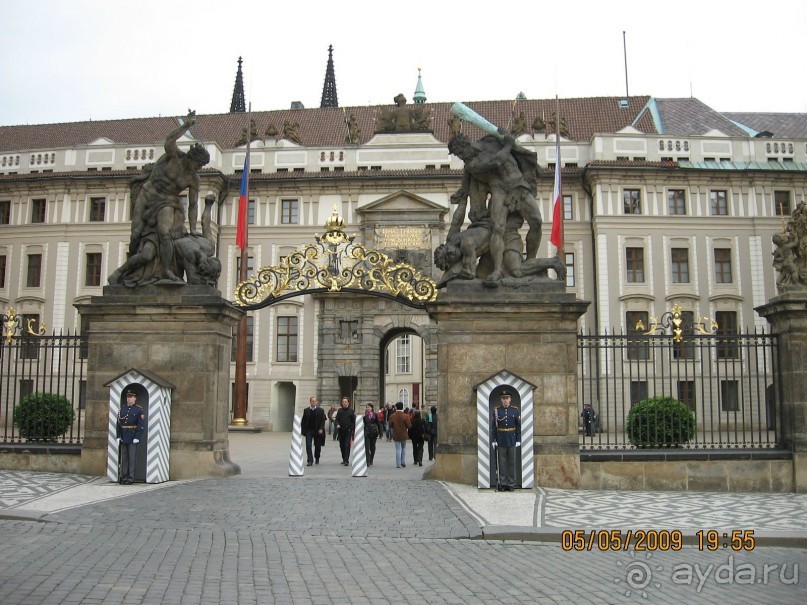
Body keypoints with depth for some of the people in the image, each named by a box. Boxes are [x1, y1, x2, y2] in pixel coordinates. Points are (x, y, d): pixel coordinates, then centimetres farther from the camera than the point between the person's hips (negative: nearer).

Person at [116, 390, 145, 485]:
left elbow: (141, 425, -9)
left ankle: (131, 477, 2)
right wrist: (118, 436, 3)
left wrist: (137, 438, -14)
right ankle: (123, 476, 14)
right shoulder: (122, 409, 11)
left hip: (133, 438, -5)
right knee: (123, 458, 8)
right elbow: (118, 423, 11)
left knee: (132, 458, -2)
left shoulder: (139, 410, -3)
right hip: (123, 438, 5)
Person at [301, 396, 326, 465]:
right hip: (308, 430, 0)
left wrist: (321, 429, -13)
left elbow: (323, 421, -1)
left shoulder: (321, 410, 2)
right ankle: (310, 460, -7)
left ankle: (317, 459, 29)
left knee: (317, 446, 8)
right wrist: (303, 430, -1)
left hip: (317, 431, 0)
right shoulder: (306, 410, 6)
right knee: (308, 446, -8)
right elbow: (303, 421, 8)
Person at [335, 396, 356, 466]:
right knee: (342, 446, 10)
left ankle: (346, 461, -12)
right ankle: (344, 459, 23)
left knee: (347, 446, -11)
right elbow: (337, 419, 7)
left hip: (348, 431, -4)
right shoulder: (340, 410, 8)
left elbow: (354, 421, 3)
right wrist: (337, 424, -13)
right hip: (341, 430, 4)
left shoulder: (351, 411, 1)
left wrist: (351, 428, -7)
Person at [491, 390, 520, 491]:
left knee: (512, 463, 4)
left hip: (512, 441, 0)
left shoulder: (515, 411, 2)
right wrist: (493, 440, -2)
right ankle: (502, 484, 10)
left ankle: (511, 484, 11)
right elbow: (494, 426, 2)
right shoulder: (496, 411, 1)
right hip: (501, 441, 0)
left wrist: (518, 440, -3)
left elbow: (519, 426, 3)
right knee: (502, 463, 3)